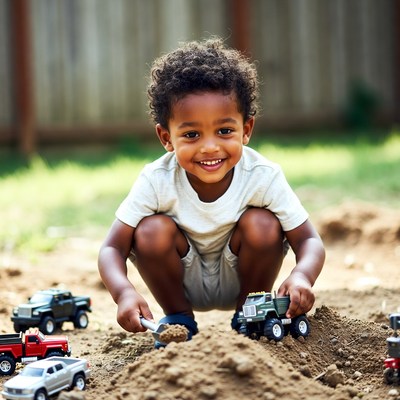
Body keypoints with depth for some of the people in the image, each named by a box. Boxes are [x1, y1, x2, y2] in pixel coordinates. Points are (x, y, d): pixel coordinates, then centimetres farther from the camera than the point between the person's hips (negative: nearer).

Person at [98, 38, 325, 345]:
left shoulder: (264, 177, -25)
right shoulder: (157, 181, -25)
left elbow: (309, 242, -23)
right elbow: (112, 249, -23)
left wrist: (301, 277, -47)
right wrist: (124, 293, -46)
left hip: (240, 279, 0)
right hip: (183, 283, 0)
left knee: (263, 224, -27)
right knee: (152, 229, -27)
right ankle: (178, 318, -2)